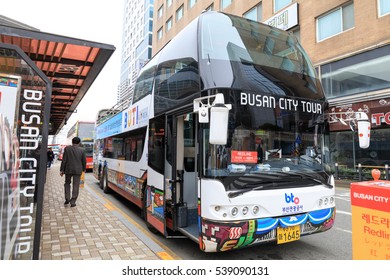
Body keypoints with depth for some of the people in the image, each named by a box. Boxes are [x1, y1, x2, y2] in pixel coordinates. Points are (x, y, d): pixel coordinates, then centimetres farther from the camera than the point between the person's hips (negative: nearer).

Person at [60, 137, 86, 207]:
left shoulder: (67, 148, -4)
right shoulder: (82, 150, -4)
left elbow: (64, 160, -3)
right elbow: (84, 161, 2)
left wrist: (62, 170, 3)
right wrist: (84, 169, 18)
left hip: (68, 169, 1)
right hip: (78, 170, -1)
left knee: (67, 183, 21)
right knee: (76, 186, 3)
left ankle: (67, 199, 14)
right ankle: (73, 202, 3)